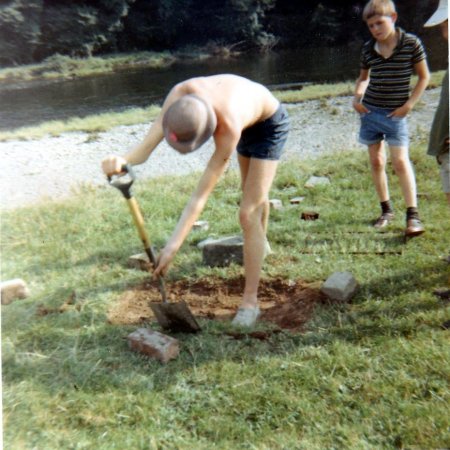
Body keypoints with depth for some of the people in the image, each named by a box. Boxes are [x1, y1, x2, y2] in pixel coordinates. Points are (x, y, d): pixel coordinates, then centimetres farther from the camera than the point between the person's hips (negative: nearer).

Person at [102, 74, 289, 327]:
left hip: (270, 125, -7)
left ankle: (250, 301, -5)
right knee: (251, 192, 27)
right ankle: (260, 243, 57)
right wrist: (123, 161, -57)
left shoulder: (229, 131, -46)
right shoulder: (181, 93, -33)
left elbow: (201, 195, -42)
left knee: (249, 214, -15)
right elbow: (145, 149, -35)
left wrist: (173, 245, -43)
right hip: (249, 121, 7)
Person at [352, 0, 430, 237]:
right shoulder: (368, 48, 3)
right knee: (376, 161, 7)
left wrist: (409, 104, -9)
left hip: (395, 113, -4)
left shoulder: (411, 43, -6)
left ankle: (413, 215, -7)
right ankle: (386, 209, 20)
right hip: (370, 111, 4)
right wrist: (357, 97, 1)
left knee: (400, 160, -12)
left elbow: (424, 77, 1)